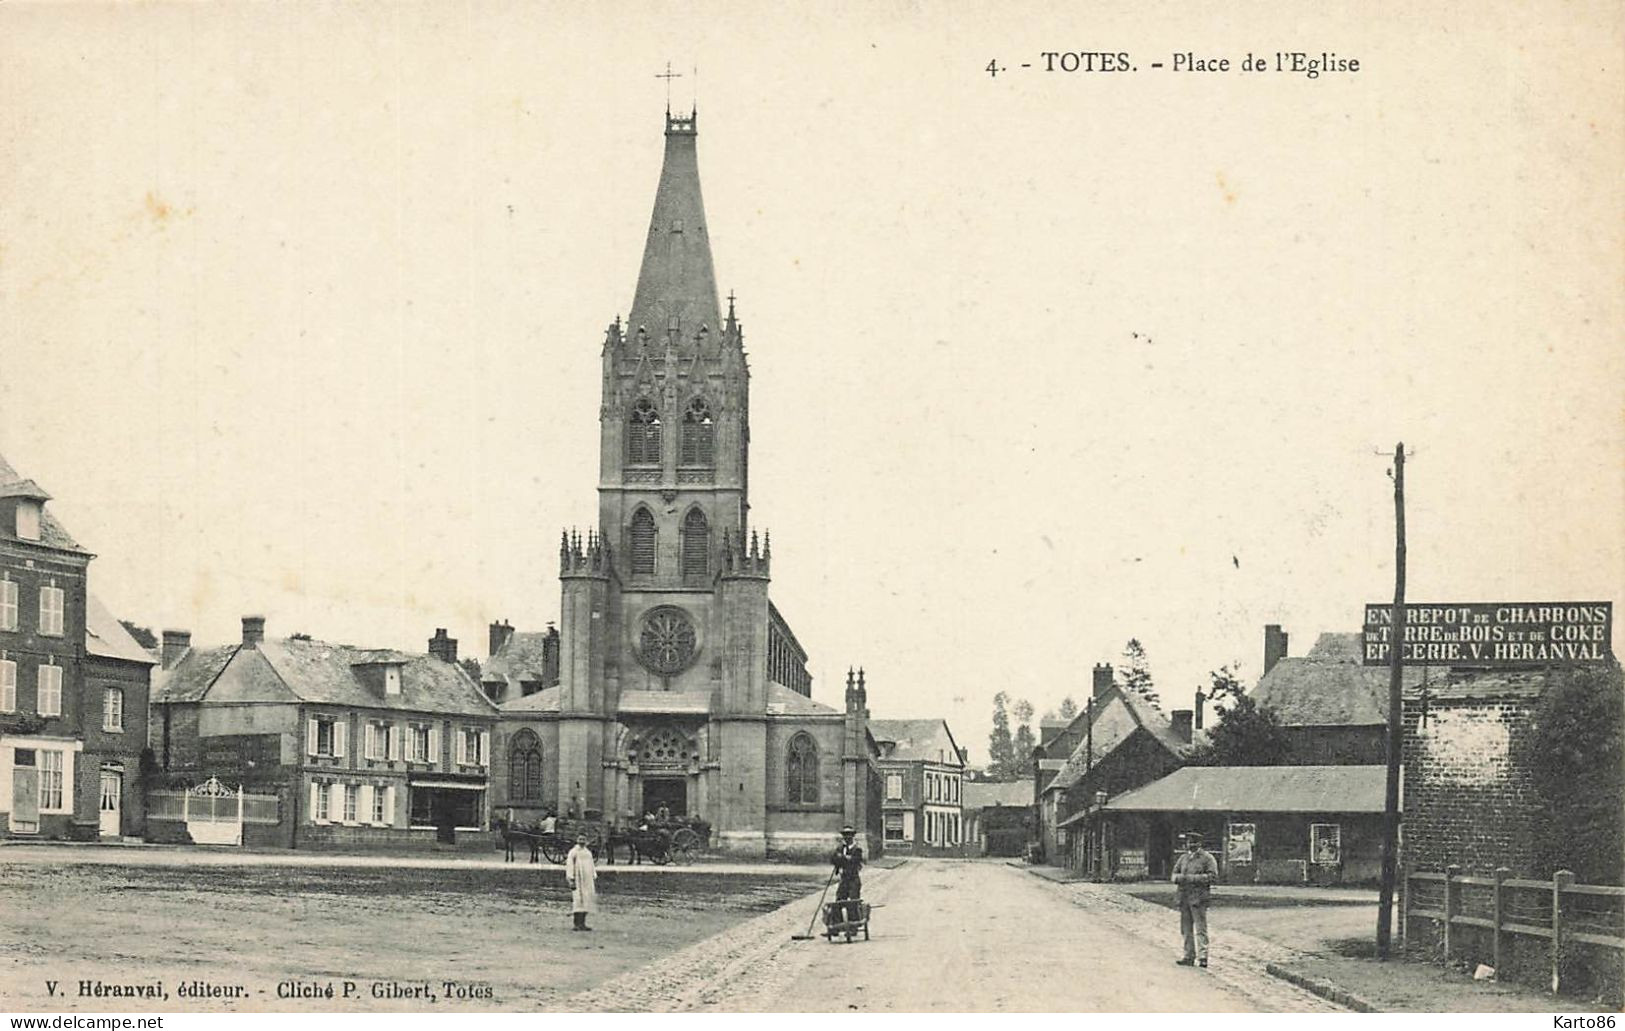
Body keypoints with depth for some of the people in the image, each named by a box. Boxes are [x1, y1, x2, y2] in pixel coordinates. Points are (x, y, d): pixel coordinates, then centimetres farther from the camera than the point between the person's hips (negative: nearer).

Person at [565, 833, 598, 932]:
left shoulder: (588, 853, 18)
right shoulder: (573, 852, -2)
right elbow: (569, 866, -7)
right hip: (578, 879, -6)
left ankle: (582, 924, 8)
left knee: (586, 901, 3)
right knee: (578, 901, -13)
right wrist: (571, 880, -15)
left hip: (588, 881, 6)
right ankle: (577, 924, -14)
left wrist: (595, 879, 13)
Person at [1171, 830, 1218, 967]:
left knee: (1200, 929, -9)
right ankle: (1189, 957, 13)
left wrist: (1192, 878, -14)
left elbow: (1212, 876, -10)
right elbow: (1175, 875, 17)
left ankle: (1202, 957, -10)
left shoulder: (1207, 858, -1)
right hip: (1184, 897, 6)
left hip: (1199, 898, -6)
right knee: (1186, 929, 8)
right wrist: (1181, 877, -6)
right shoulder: (1183, 858, 17)